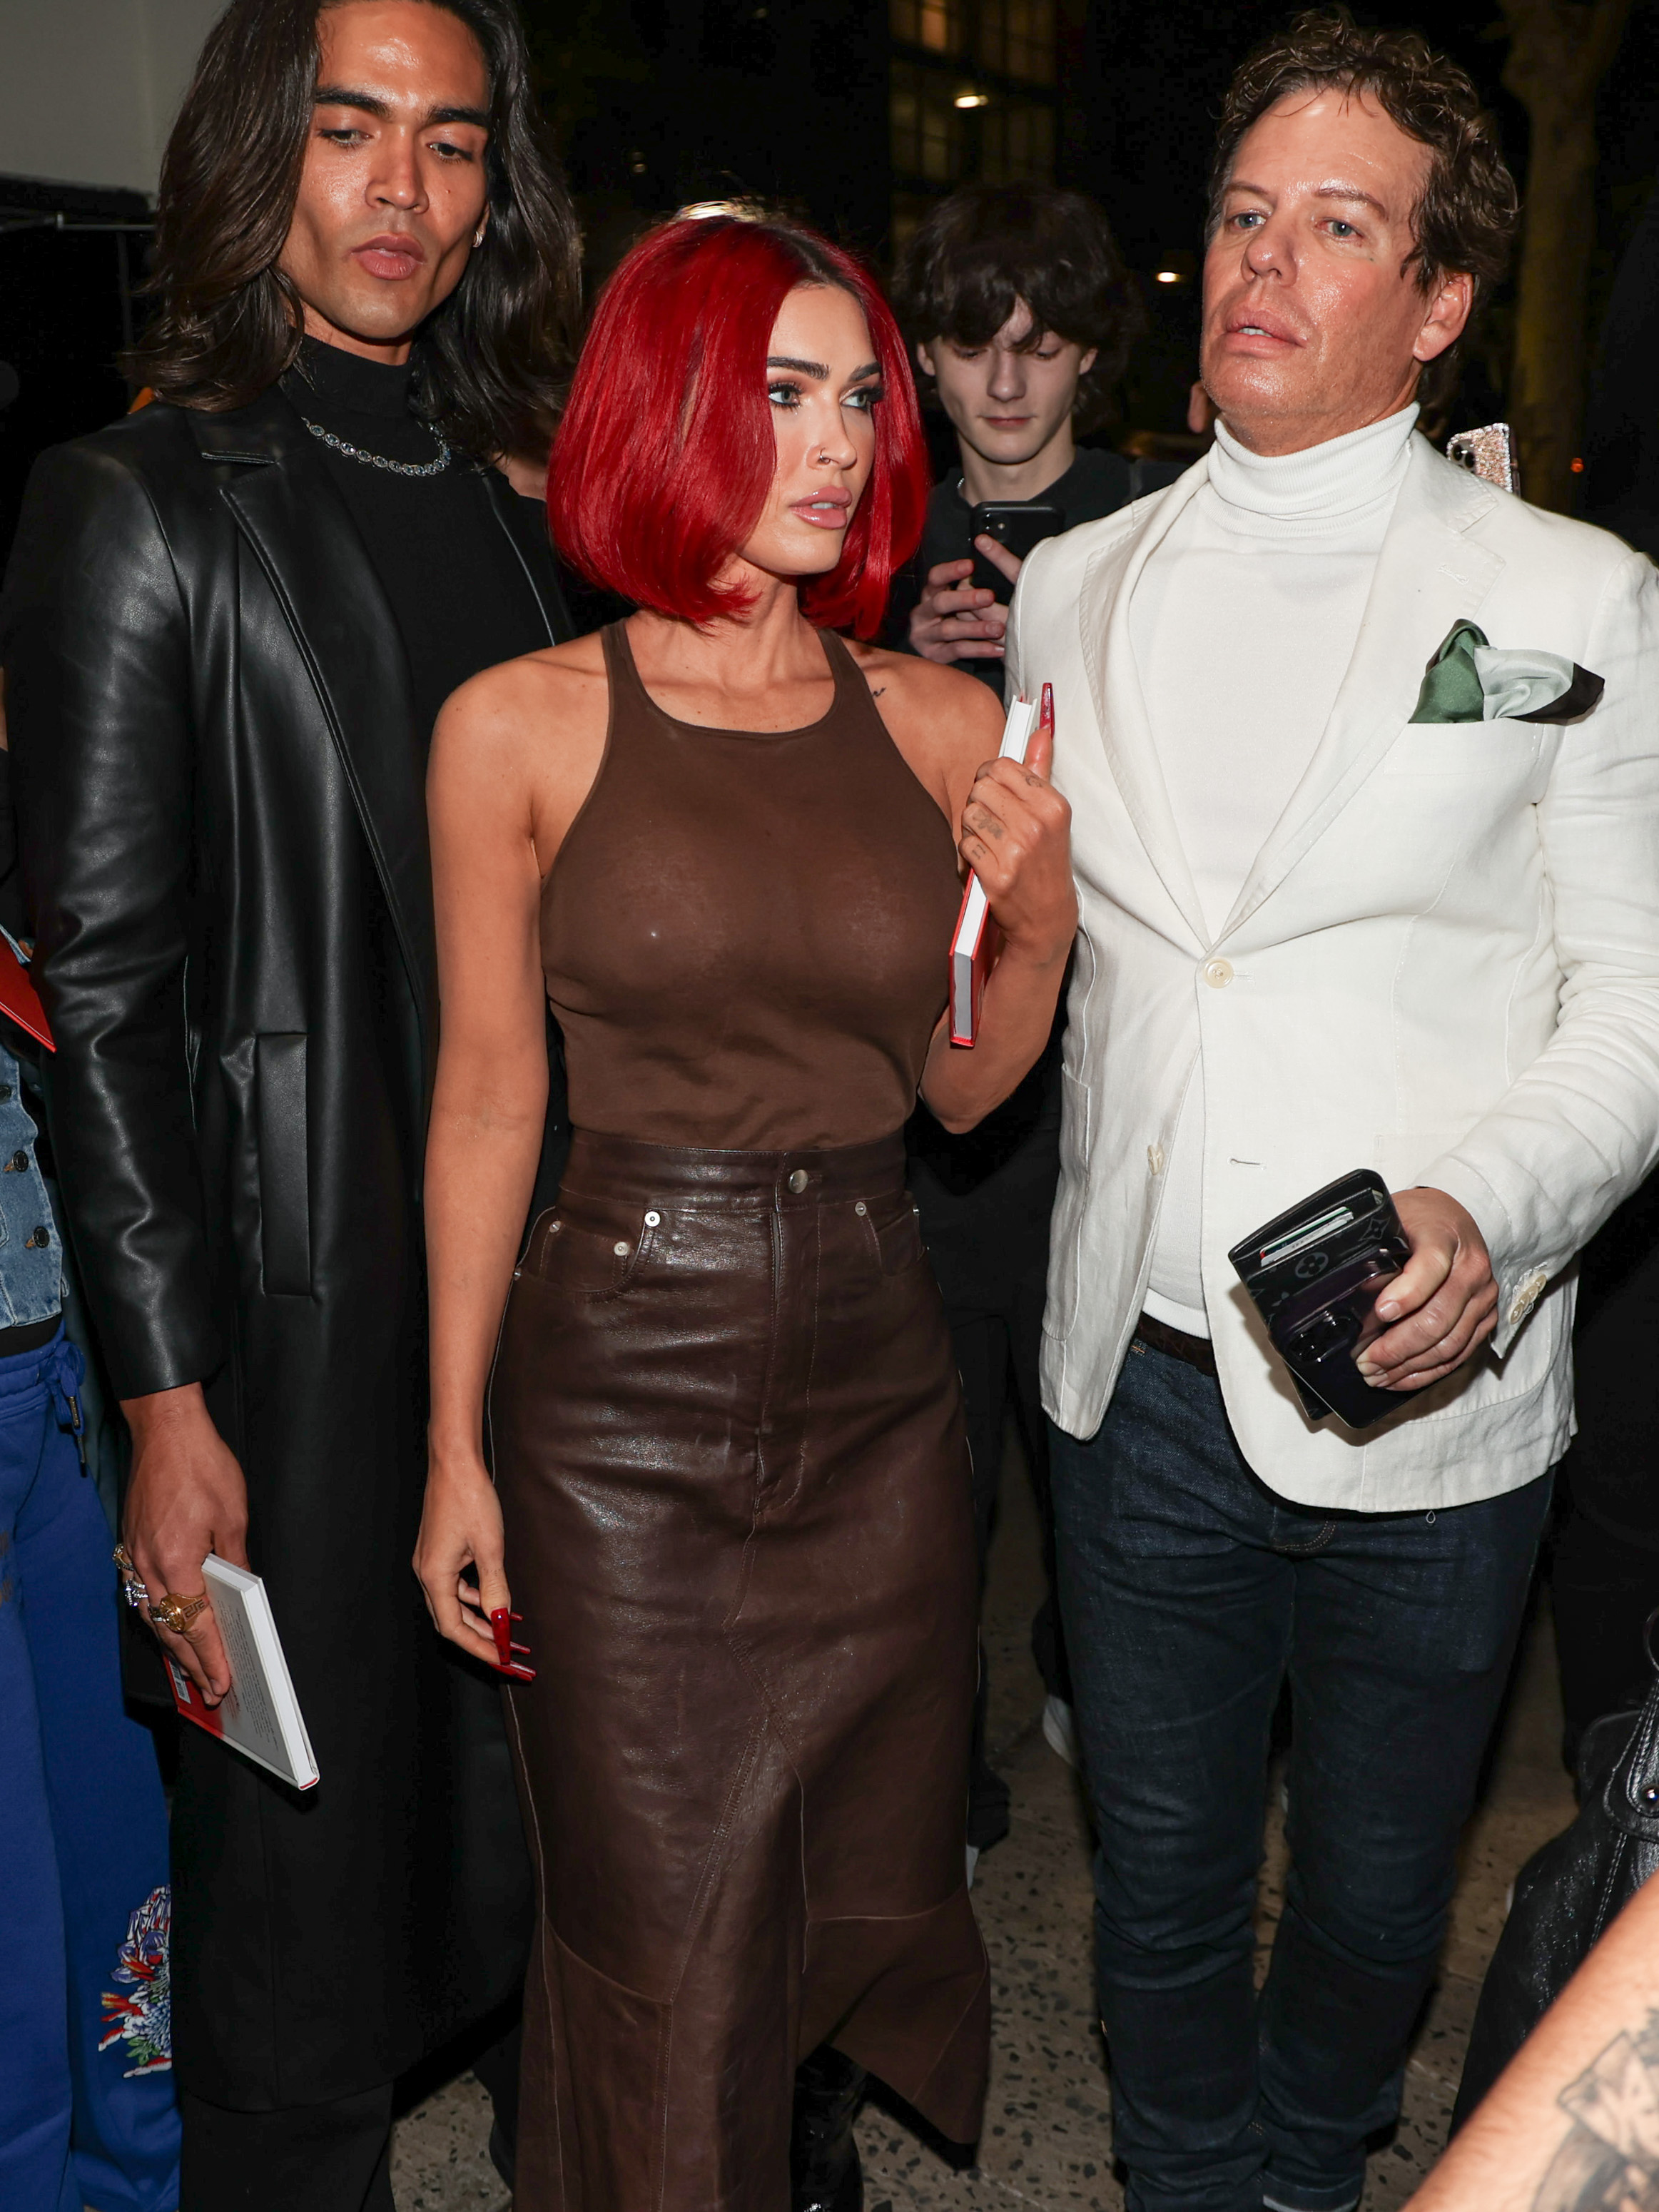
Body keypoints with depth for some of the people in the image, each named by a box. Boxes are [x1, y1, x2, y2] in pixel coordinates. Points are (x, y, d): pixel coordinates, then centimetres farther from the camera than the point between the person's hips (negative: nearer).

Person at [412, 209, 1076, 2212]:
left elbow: (961, 1087, 8)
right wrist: (454, 1448, -1)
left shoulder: (941, 725, 1)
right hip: (621, 1386, -3)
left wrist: (1040, 924, -12)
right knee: (665, 1951, 9)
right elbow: (485, 1099, -2)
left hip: (880, 1370, 4)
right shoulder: (523, 728, -7)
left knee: (874, 1887, 20)